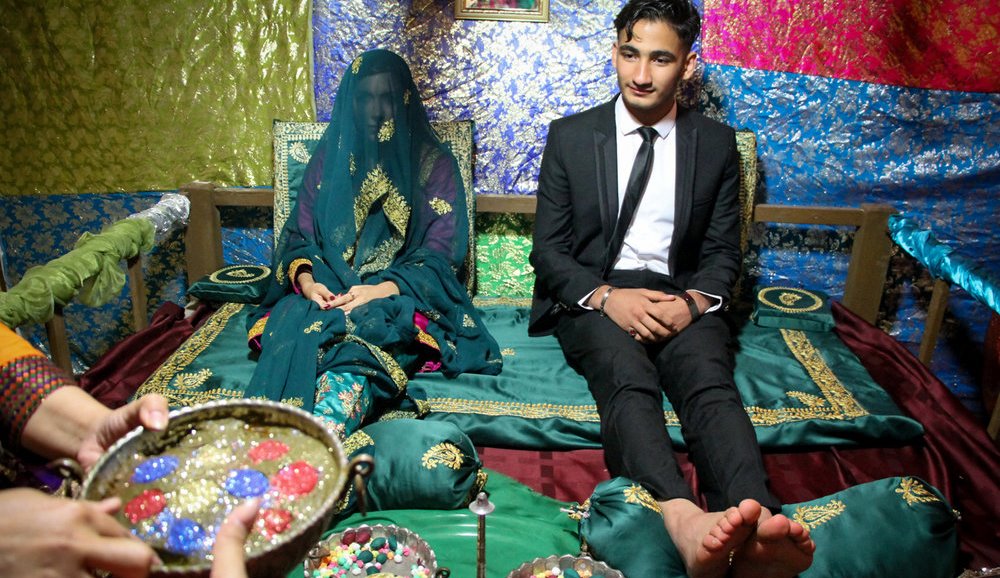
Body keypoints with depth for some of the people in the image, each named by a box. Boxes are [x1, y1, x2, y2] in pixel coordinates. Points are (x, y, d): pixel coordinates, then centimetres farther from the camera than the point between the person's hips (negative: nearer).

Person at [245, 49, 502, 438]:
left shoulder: (433, 163, 8)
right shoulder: (330, 156, 17)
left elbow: (439, 254, -2)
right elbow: (299, 234, 12)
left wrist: (382, 290, -20)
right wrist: (305, 278, -12)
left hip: (398, 297, -3)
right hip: (326, 293, 3)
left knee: (367, 326, -38)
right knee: (296, 321, -33)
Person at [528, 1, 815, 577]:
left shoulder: (717, 143, 12)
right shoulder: (570, 136, 7)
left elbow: (723, 252, 11)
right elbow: (549, 249, 3)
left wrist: (693, 302, -12)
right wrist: (606, 296, -16)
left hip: (682, 298, 2)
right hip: (593, 297, -1)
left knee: (710, 383, -31)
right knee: (628, 380, -34)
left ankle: (759, 527, -53)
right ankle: (685, 520, -57)